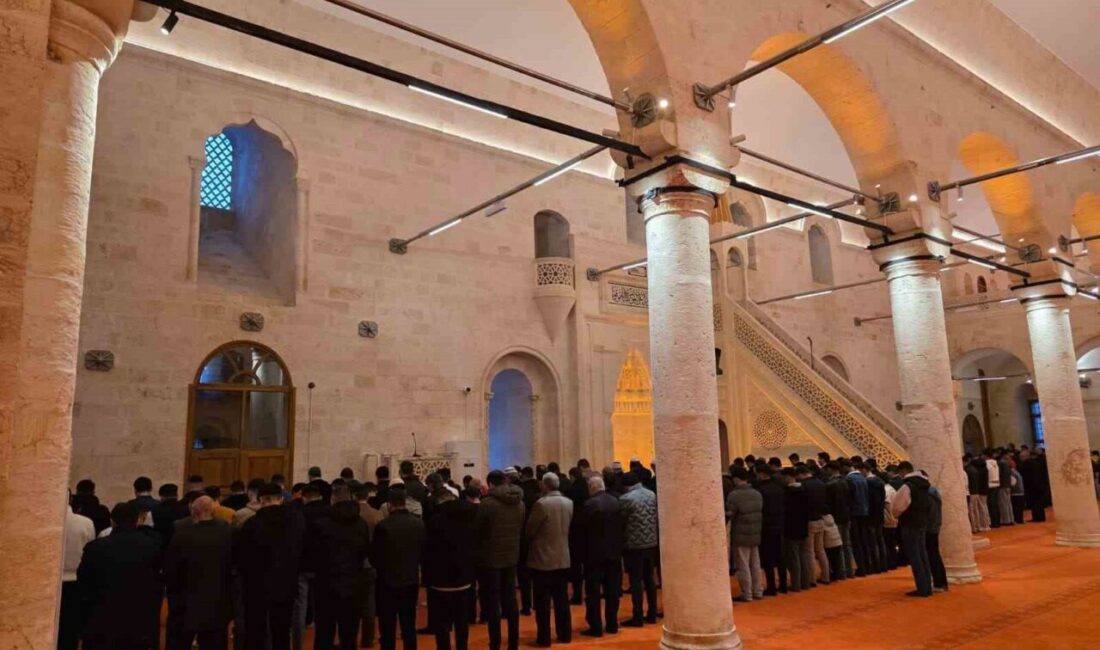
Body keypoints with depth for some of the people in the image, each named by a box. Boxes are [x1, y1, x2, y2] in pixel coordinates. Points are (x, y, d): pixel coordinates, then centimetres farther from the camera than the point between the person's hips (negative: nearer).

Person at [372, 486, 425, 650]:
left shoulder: (383, 526, -18)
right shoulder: (419, 524, -5)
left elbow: (374, 558, -9)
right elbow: (423, 552, 3)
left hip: (388, 582, -4)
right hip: (412, 580, 4)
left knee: (388, 629, 7)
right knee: (409, 627, 14)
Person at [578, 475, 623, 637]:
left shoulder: (590, 504, -16)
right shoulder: (615, 502, 3)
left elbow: (582, 528, -10)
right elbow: (620, 526, 7)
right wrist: (618, 547, 14)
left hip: (595, 553, -6)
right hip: (614, 552, 6)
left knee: (593, 592, 3)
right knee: (612, 590, 13)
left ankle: (596, 627, 5)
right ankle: (612, 624, 19)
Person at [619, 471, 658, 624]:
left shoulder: (626, 499, -12)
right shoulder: (652, 494, 5)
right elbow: (656, 517, 9)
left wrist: (621, 542, 9)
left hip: (634, 545, -6)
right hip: (651, 543, 6)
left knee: (636, 581, 0)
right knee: (650, 579, 14)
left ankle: (637, 618, 4)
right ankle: (652, 614, 20)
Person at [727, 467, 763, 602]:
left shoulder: (733, 495, -17)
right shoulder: (757, 494, 5)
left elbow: (729, 515, -15)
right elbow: (762, 513, 11)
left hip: (741, 536, -7)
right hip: (756, 534, 7)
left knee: (743, 566, 3)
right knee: (755, 564, 17)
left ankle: (746, 594, 8)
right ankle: (757, 591, 24)